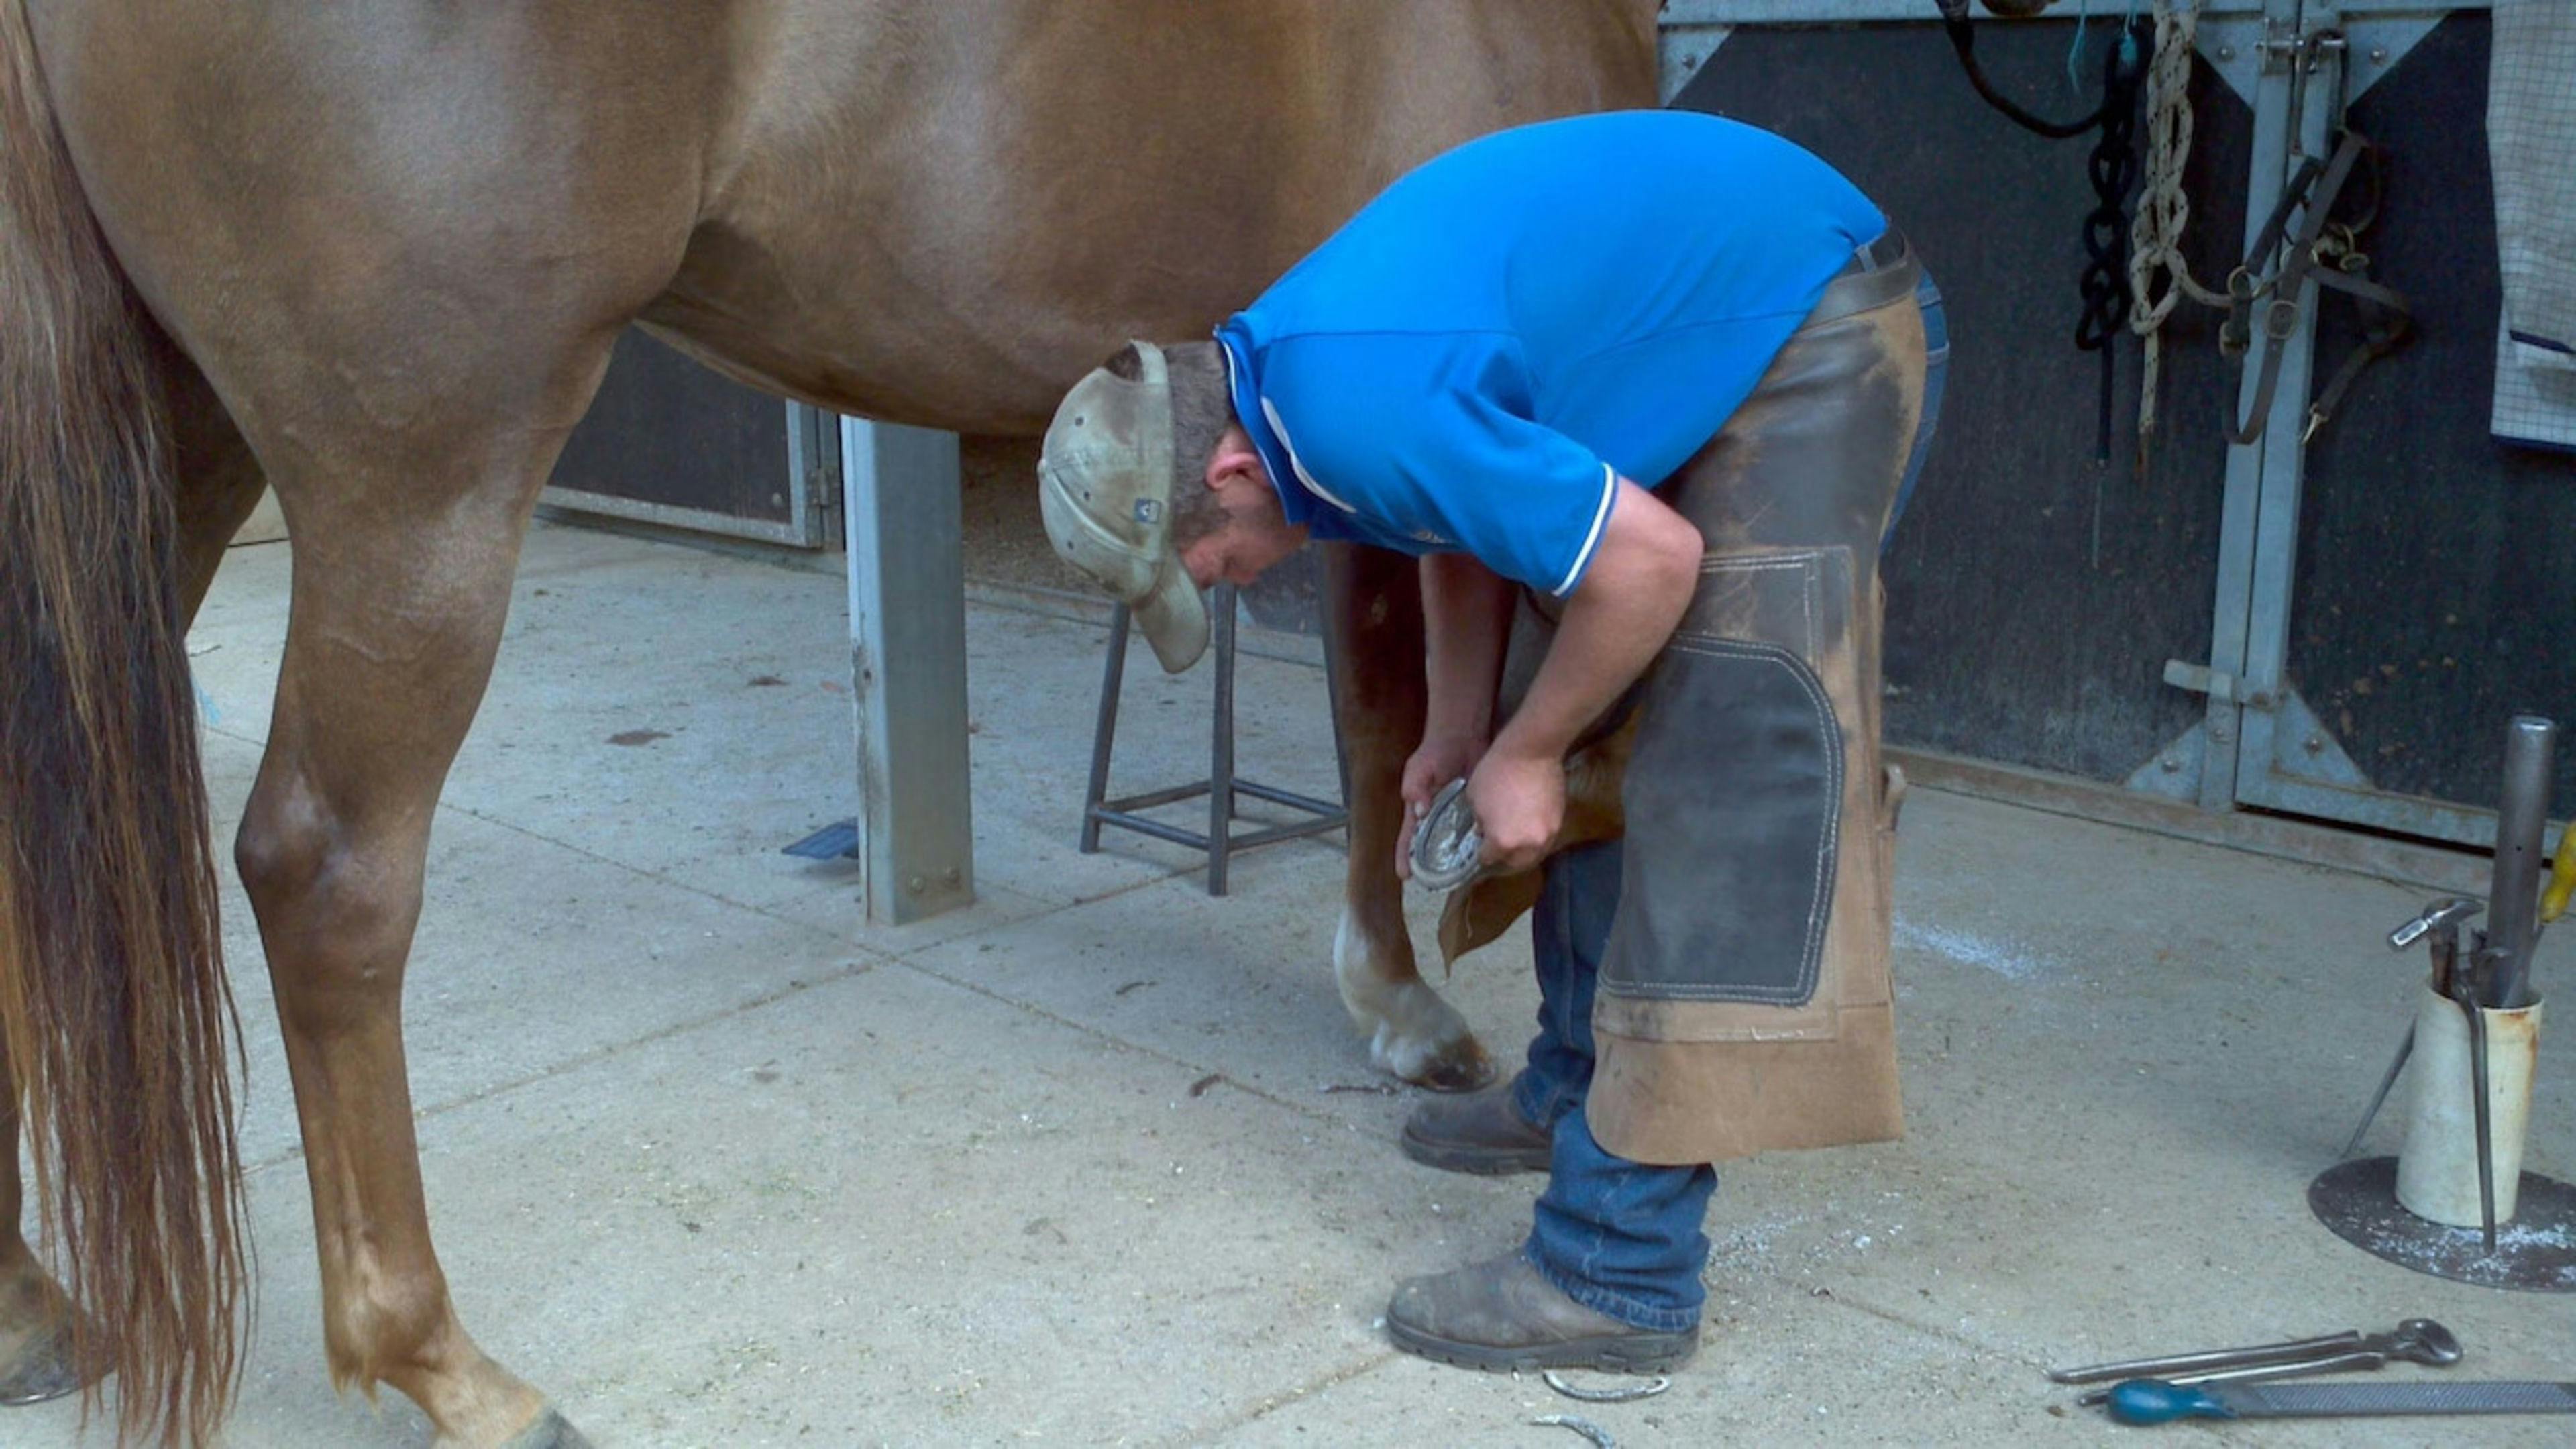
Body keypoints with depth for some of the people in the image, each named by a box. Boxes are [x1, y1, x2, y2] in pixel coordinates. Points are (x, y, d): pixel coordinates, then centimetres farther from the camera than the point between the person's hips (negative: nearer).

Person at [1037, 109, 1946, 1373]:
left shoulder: (1354, 412, -31)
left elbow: (1649, 559, -27)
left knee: (1720, 791, -14)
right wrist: (1456, 736, 10)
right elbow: (1472, 524, 15)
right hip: (1706, 348, 10)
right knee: (1598, 748, 14)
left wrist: (1521, 756, -13)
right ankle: (1579, 1088, 29)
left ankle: (1621, 1269, -12)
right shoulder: (1276, 369, 0)